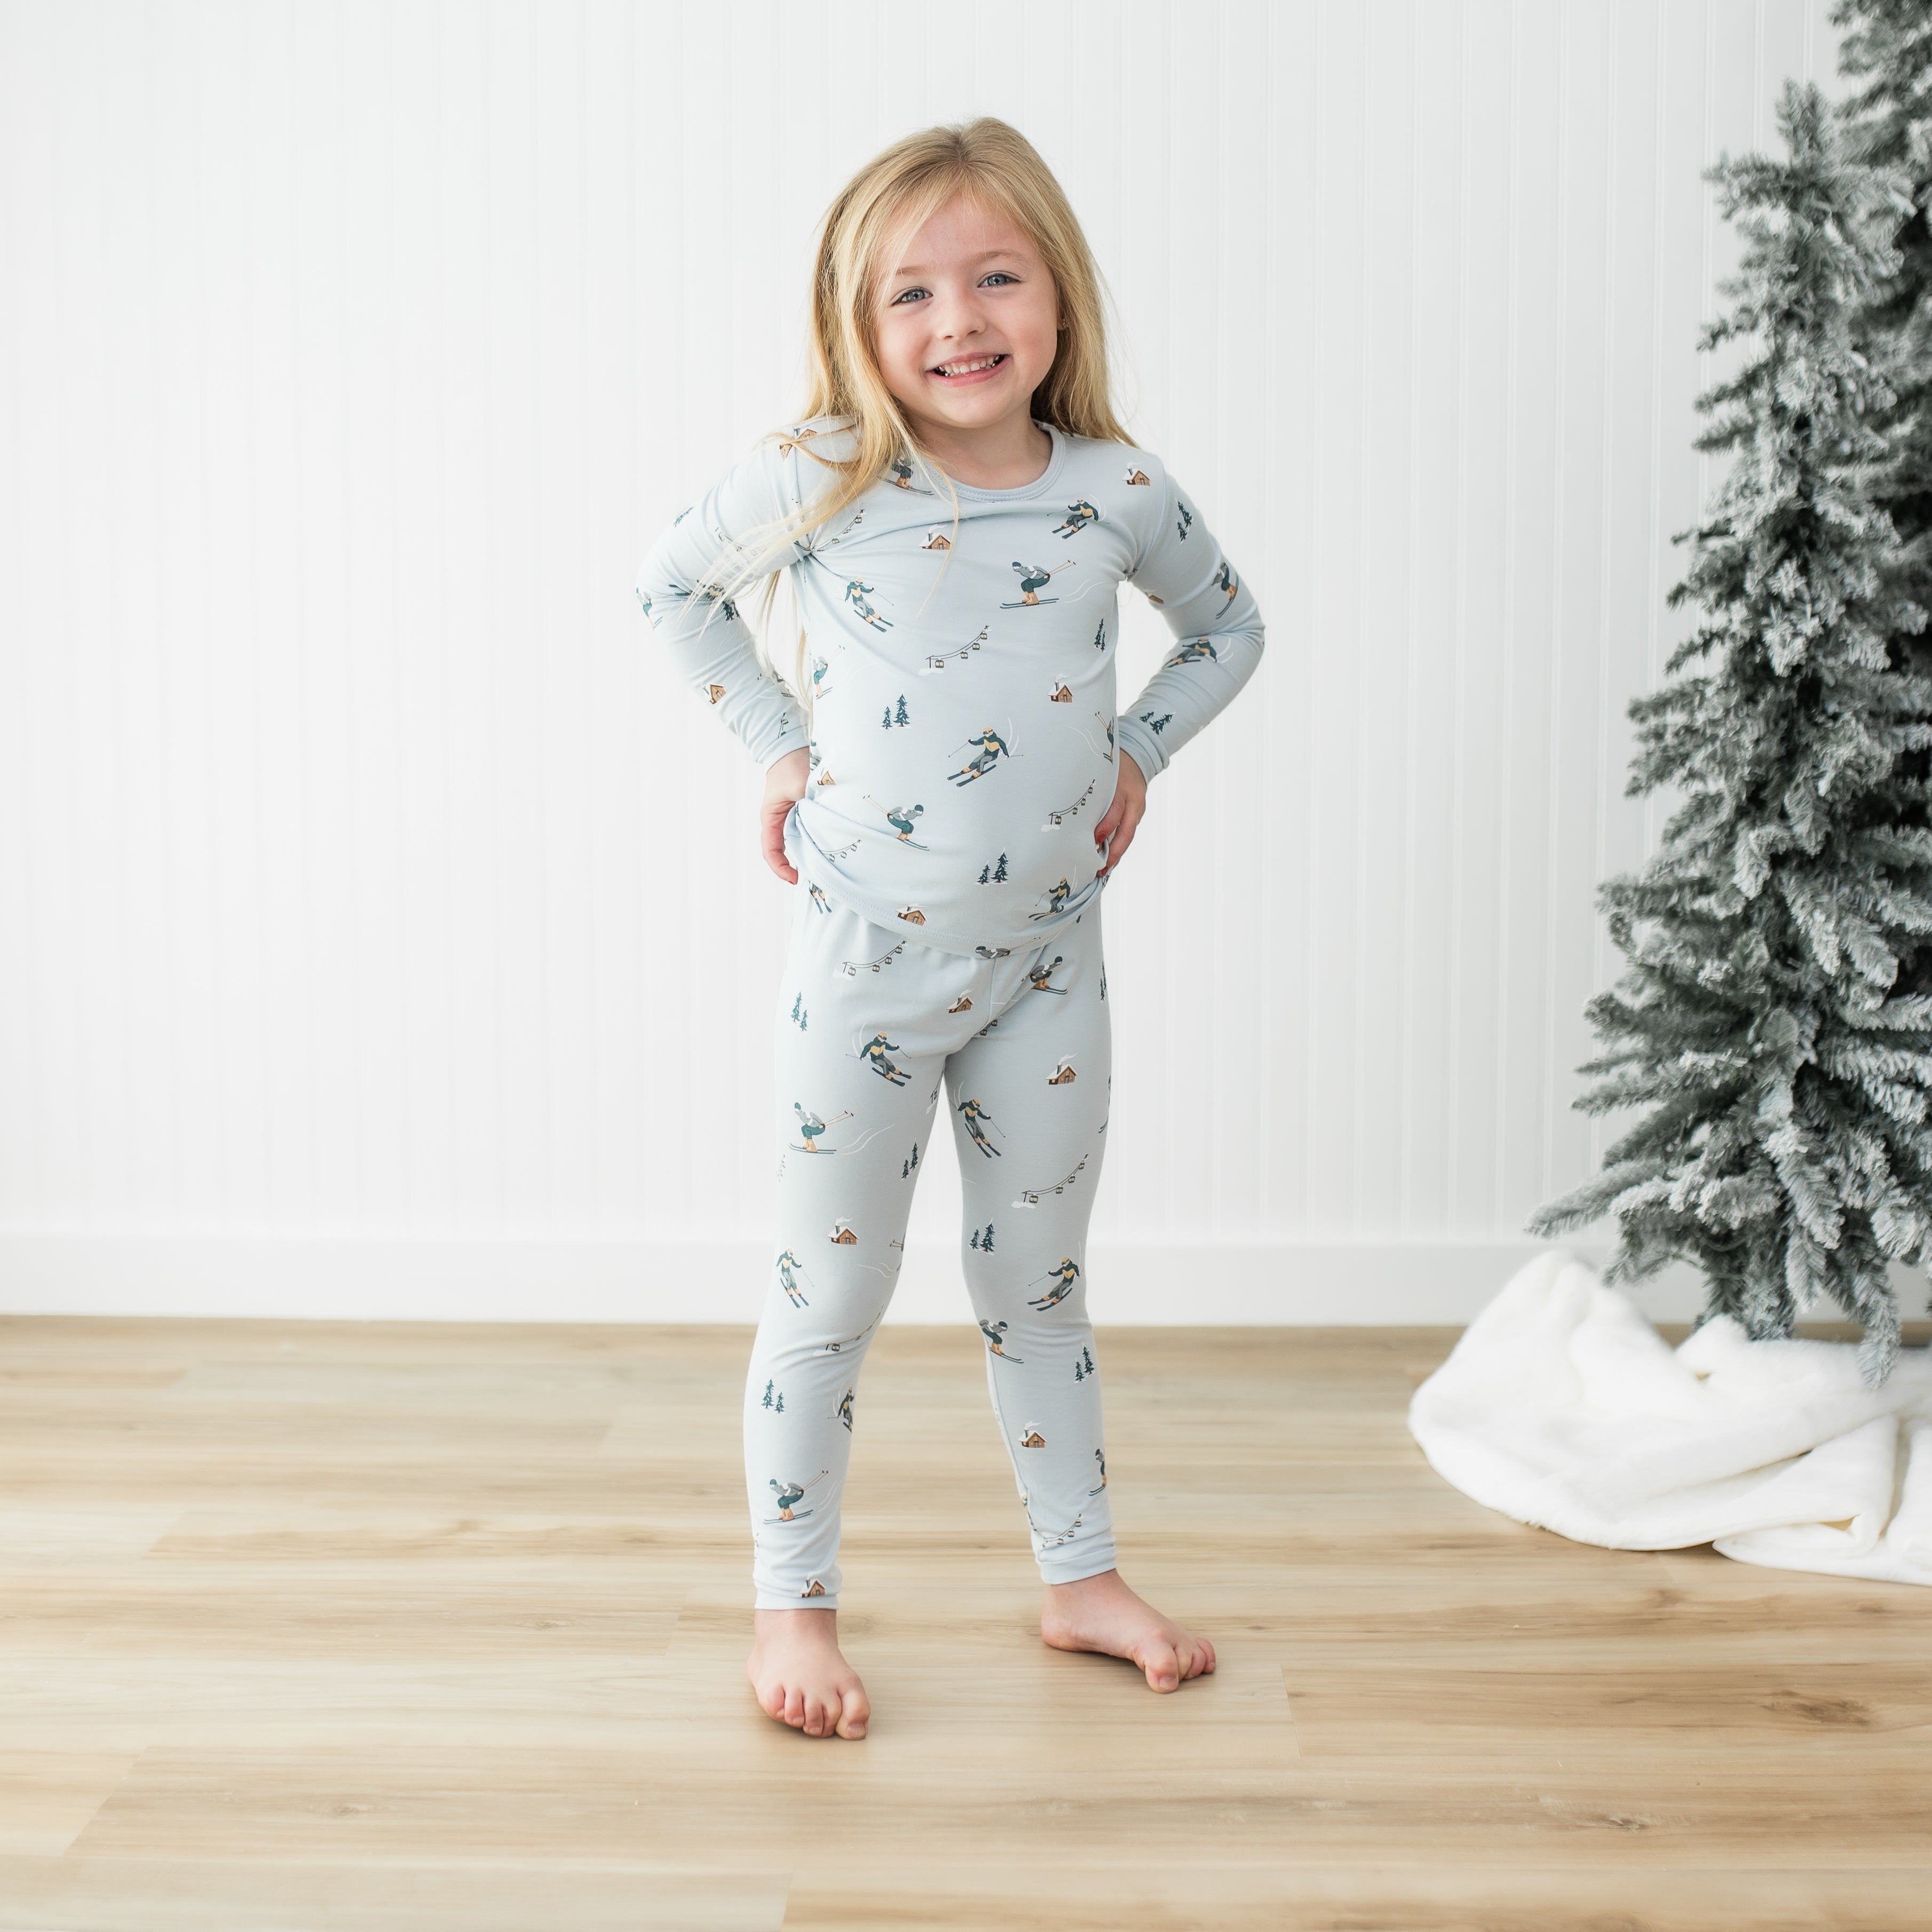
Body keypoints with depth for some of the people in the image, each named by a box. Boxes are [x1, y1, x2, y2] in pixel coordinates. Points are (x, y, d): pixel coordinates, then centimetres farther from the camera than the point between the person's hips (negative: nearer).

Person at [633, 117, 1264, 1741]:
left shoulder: (1120, 493, -4)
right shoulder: (817, 482, -12)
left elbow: (1229, 627, 15)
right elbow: (674, 588, 5)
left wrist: (1139, 752, 2)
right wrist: (778, 748, -2)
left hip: (1046, 963, 3)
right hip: (866, 955, -3)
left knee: (1039, 1283, 17)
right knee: (832, 1295, 7)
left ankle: (1080, 1577, 33)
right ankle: (792, 1604, 24)